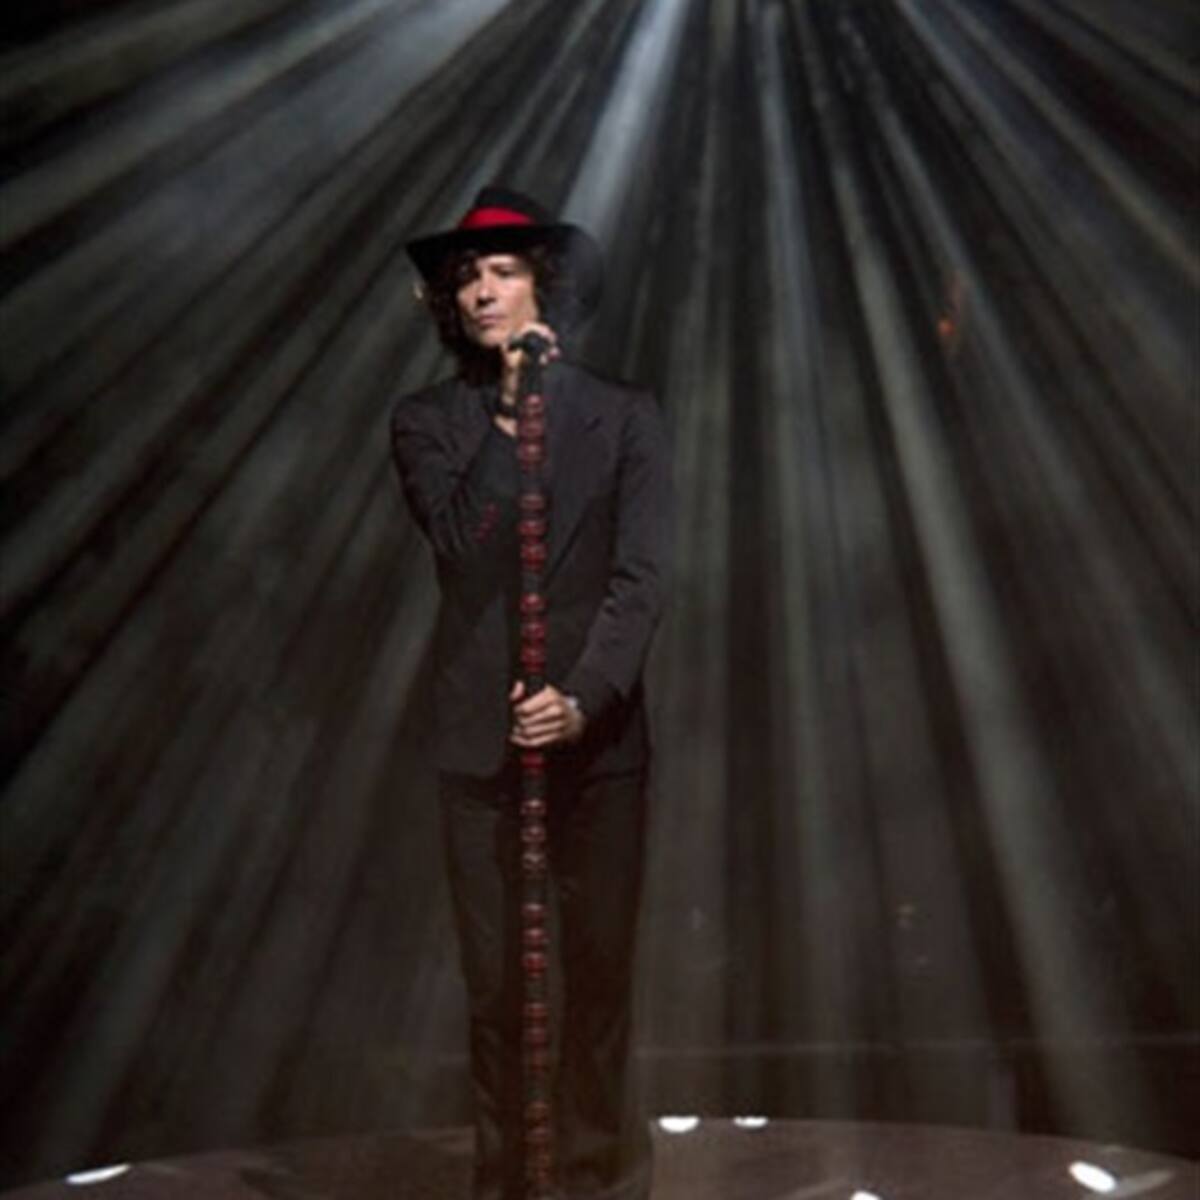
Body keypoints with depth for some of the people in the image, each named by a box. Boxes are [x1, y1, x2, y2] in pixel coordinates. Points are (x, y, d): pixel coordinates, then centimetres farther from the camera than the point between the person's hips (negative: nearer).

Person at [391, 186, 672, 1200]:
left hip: (599, 738, 0)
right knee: (496, 989, 8)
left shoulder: (623, 417, 4)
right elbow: (460, 540, -10)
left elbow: (641, 576, -5)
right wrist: (511, 416, -12)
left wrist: (584, 696, -18)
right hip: (480, 740, 1)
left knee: (601, 981, 6)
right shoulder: (428, 422, 7)